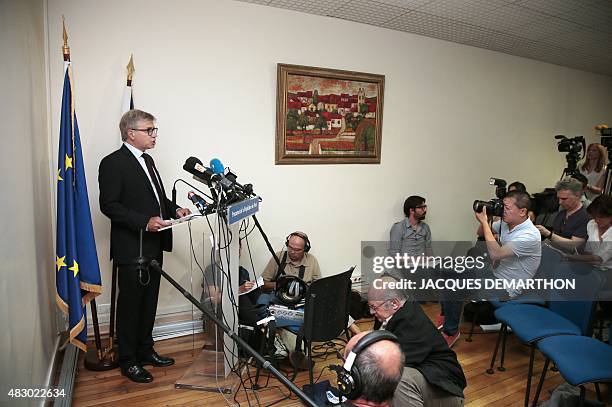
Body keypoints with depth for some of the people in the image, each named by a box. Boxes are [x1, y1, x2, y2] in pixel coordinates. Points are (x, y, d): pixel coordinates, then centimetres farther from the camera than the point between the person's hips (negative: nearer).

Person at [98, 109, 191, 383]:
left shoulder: (147, 160, 15)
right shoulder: (113, 163, -12)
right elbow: (109, 205, -17)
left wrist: (174, 209, 3)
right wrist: (145, 222, -25)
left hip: (153, 245, 8)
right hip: (132, 247, -8)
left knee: (149, 301, 16)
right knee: (130, 303, 4)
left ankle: (145, 350, 31)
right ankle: (128, 360, 19)